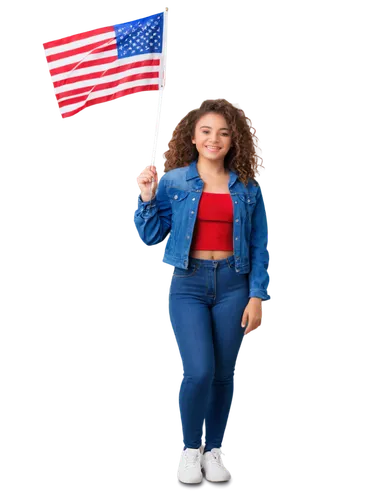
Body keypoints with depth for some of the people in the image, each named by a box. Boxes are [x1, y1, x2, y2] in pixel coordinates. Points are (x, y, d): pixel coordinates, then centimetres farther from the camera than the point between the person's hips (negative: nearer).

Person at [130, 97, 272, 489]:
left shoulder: (248, 187, 5)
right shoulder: (172, 181, 1)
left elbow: (261, 246, 5)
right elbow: (150, 238, 3)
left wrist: (257, 296, -1)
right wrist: (146, 198, -11)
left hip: (233, 284, 2)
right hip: (188, 283, -1)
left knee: (223, 374, 8)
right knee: (198, 372, -11)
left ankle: (214, 450, 27)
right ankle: (190, 448, 15)